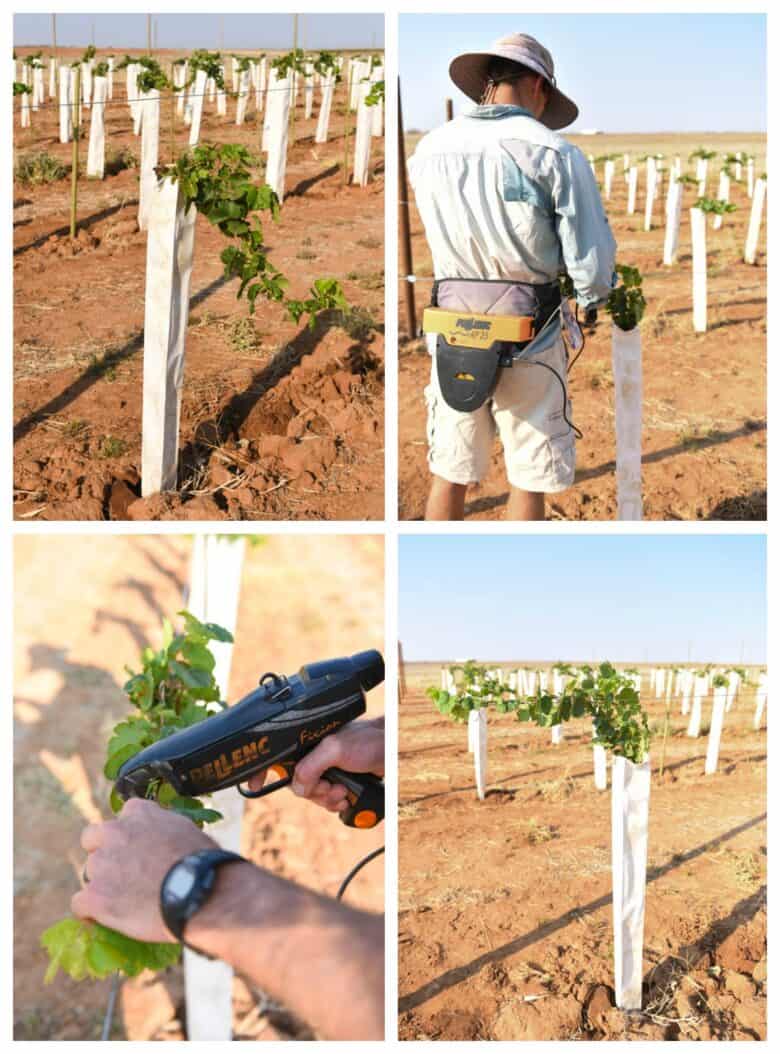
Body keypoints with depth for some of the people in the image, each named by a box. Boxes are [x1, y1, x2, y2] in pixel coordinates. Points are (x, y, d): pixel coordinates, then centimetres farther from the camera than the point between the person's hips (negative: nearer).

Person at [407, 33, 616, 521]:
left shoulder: (429, 150, 3)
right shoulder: (554, 152, -10)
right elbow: (592, 258, -9)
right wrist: (591, 301, 11)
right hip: (529, 334, -4)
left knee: (450, 474, 13)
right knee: (529, 481, 7)